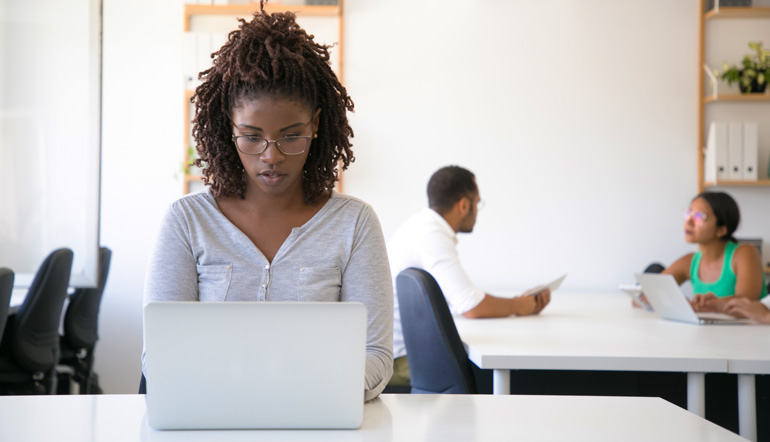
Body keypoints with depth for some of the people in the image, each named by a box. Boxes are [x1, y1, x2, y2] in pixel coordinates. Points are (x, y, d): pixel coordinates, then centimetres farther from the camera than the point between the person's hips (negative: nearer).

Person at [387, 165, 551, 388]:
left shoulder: (422, 226, 12)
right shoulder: (433, 236, -20)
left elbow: (462, 295, 18)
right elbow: (472, 307, -27)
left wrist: (521, 302, 9)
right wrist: (517, 306, -7)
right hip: (398, 360, -10)